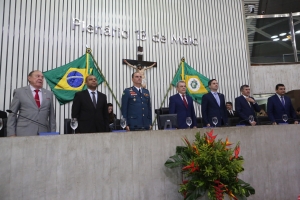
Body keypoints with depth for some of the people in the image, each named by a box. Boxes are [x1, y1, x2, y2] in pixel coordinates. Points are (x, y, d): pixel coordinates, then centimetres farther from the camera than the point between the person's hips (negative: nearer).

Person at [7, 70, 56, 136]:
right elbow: (12, 114, 4)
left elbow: (52, 116, 10)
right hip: (24, 133, -2)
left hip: (44, 134, 2)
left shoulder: (49, 94, 11)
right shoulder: (19, 92, 6)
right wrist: (11, 134, -3)